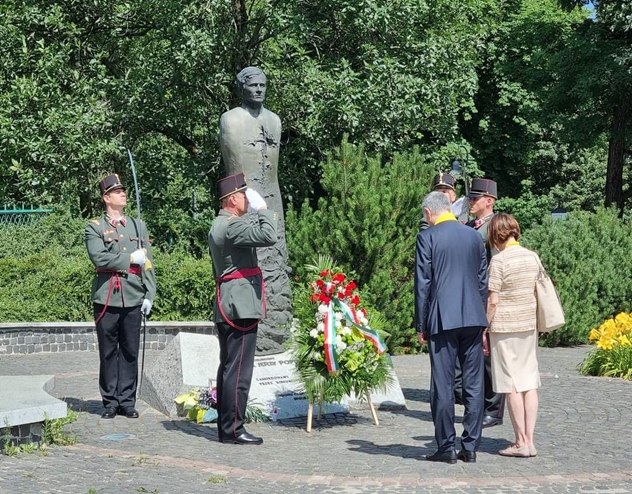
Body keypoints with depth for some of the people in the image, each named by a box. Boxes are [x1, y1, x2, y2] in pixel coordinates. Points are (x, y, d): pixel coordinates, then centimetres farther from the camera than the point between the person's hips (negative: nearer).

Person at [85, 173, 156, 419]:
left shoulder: (138, 226, 13)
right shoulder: (94, 228, 4)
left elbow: (148, 263, 10)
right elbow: (99, 258, -13)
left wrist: (149, 295, 2)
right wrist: (131, 258, -9)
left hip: (133, 298, 3)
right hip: (107, 299, -2)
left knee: (130, 352, 4)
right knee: (108, 352, 3)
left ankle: (127, 401, 11)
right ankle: (110, 402, 10)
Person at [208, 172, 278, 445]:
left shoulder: (217, 226, 20)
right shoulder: (232, 225, -14)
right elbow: (268, 236, -26)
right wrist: (263, 208, -13)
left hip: (225, 308, 11)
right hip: (241, 307, -11)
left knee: (228, 368, 12)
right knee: (239, 370, -8)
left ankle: (225, 426, 17)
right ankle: (233, 429, -6)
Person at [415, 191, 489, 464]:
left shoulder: (427, 237, -4)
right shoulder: (474, 236, 11)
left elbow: (423, 283, -5)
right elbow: (483, 280, 14)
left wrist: (421, 325, 1)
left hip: (443, 320, -4)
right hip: (474, 318, 5)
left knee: (443, 386, 1)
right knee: (474, 385, 8)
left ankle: (446, 447, 4)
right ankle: (470, 447, 11)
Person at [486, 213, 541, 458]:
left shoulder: (499, 260, -12)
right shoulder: (533, 257, 6)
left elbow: (493, 301, -14)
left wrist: (484, 329, -5)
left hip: (505, 327, -6)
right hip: (529, 326, 6)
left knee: (512, 384, 0)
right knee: (529, 382, 8)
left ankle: (521, 442, 3)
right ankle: (529, 440, 9)